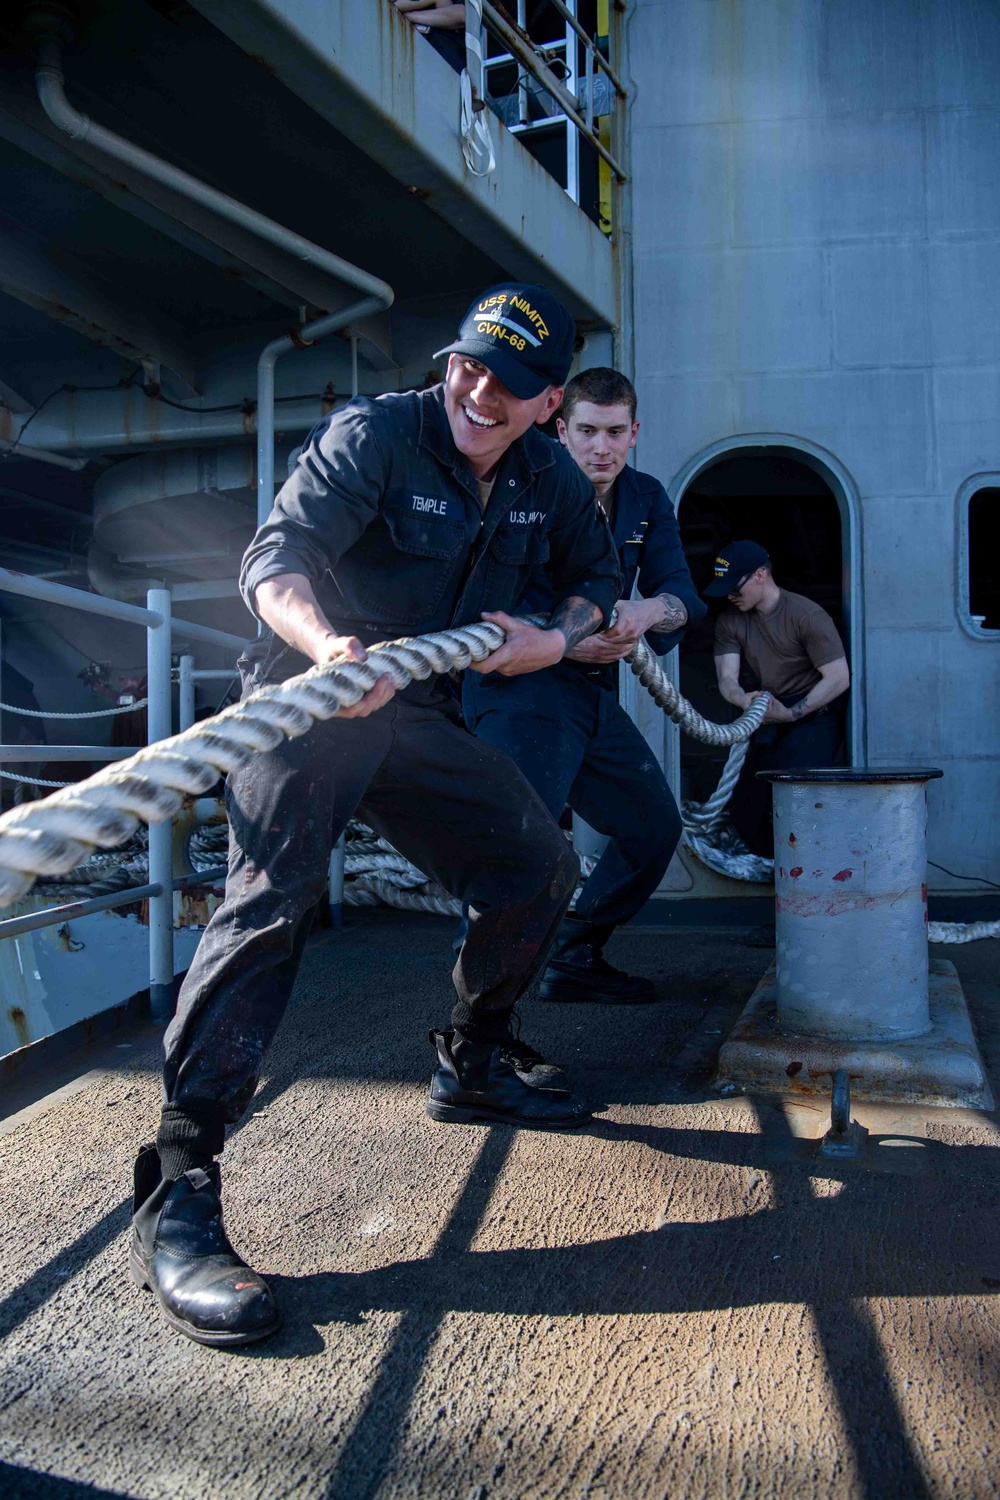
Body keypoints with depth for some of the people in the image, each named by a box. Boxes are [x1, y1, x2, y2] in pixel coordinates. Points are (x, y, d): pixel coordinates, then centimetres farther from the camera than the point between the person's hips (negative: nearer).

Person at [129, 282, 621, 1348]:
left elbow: (594, 572, 21)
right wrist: (330, 646, -47)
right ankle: (176, 1195, -28)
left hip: (422, 717, 7)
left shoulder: (547, 477, 6)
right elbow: (274, 558, -24)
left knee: (536, 868, 6)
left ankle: (470, 1070, 26)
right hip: (309, 702, -7)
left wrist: (557, 638, -3)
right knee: (271, 897, -24)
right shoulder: (370, 436, -13)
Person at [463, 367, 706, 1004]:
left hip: (596, 693, 8)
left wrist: (647, 610, -25)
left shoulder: (647, 499, 9)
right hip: (522, 687, -8)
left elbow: (682, 594, -1)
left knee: (655, 827, 15)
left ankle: (574, 959, 27)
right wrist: (565, 641, -33)